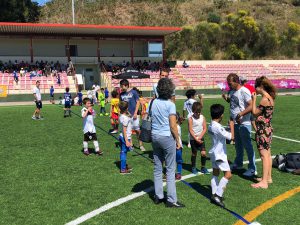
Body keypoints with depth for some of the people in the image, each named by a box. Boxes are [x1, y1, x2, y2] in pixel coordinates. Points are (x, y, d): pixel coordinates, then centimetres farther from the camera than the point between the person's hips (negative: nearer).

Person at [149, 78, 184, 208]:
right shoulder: (170, 104, -13)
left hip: (155, 137, 6)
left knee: (157, 168, 14)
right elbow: (173, 126, -14)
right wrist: (178, 141, -4)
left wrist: (151, 135, 14)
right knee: (170, 170, 3)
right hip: (167, 137, -5)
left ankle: (158, 196, 23)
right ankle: (171, 200, 6)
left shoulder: (153, 102, 3)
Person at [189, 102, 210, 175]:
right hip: (193, 139, -3)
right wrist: (196, 139, -16)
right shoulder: (191, 119, -10)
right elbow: (190, 130, -13)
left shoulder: (202, 117, -1)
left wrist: (200, 137, -11)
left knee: (203, 153, -4)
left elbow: (204, 129, 0)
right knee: (194, 154, 7)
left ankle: (203, 167, 13)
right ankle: (193, 168, 22)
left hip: (201, 138, 3)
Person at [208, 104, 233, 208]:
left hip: (214, 153, 10)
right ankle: (218, 195, -8)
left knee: (215, 174, 15)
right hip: (220, 154, -10)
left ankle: (214, 194, 18)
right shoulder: (218, 127, -23)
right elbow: (230, 137, -22)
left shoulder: (211, 126, 6)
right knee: (228, 174, -8)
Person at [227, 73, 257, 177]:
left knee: (247, 145, -4)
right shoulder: (233, 92, 12)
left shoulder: (244, 91, -14)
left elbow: (251, 106, -21)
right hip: (235, 123, 9)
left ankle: (252, 169, 3)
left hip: (244, 123, -9)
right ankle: (238, 163, 37)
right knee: (238, 144, 21)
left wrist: (241, 114, -27)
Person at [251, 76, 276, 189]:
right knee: (267, 154, 16)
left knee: (264, 155, -6)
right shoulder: (270, 97, 9)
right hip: (267, 129, 10)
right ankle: (268, 177, 27)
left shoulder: (264, 99, -21)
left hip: (263, 130, -10)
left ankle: (264, 182, -1)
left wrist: (254, 99, -7)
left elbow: (255, 112, -12)